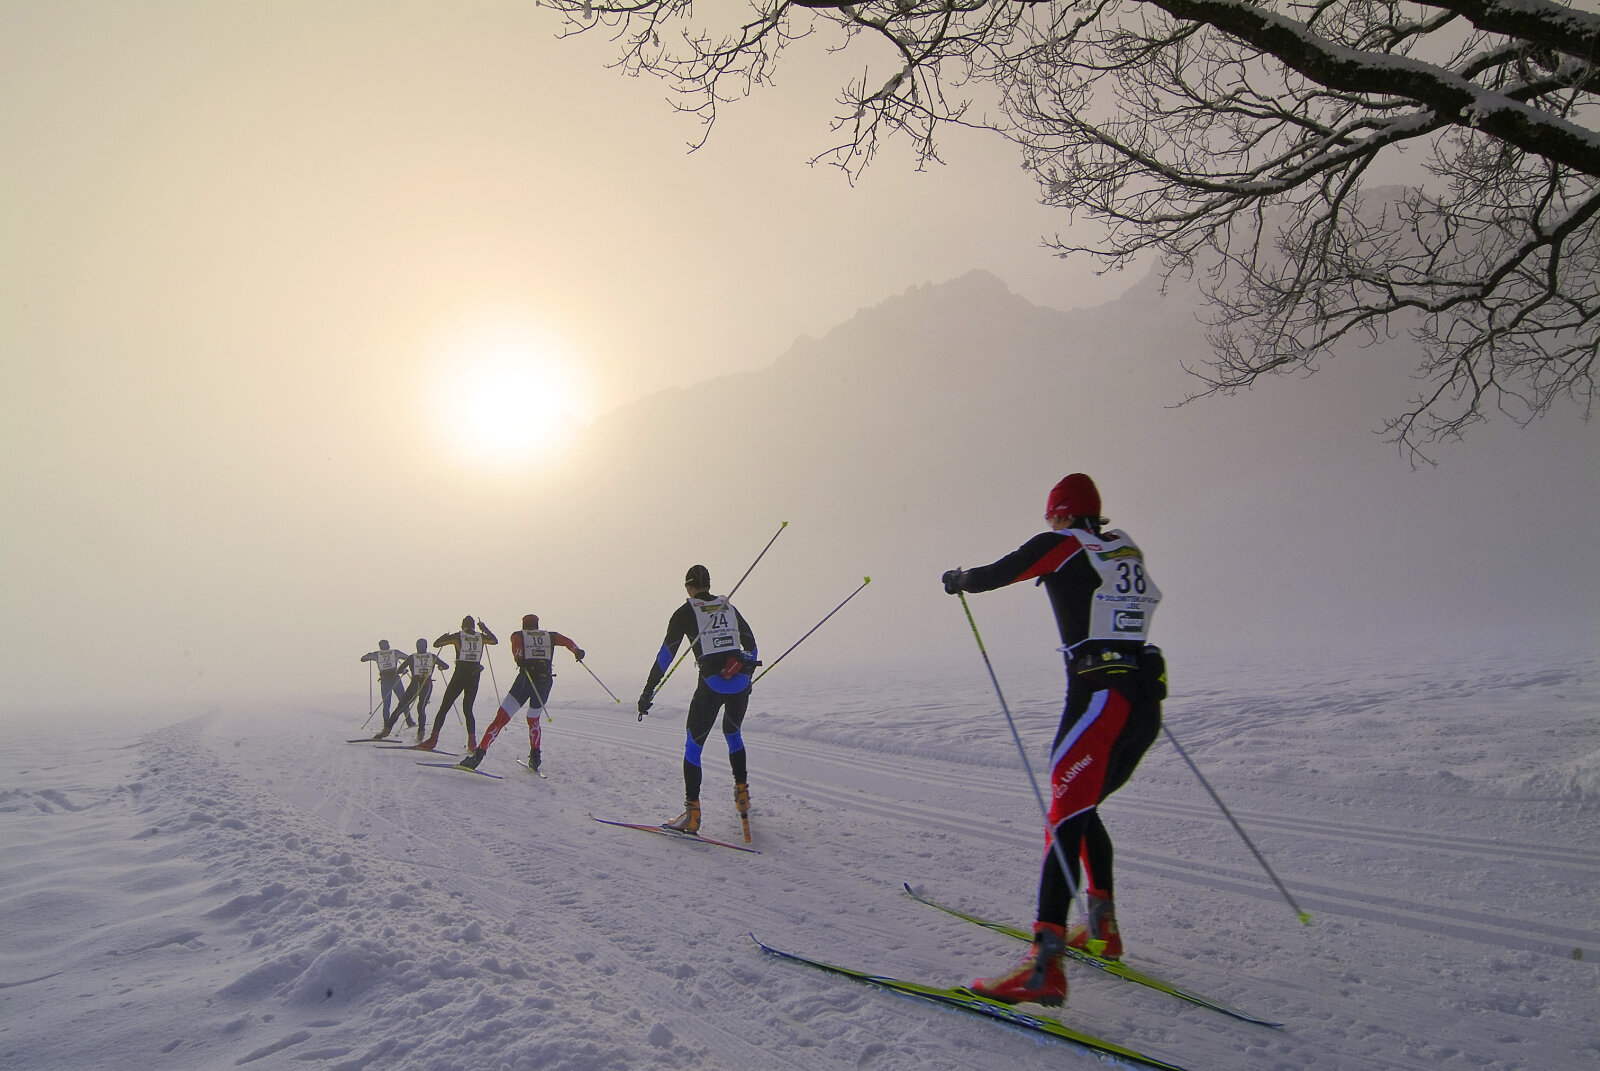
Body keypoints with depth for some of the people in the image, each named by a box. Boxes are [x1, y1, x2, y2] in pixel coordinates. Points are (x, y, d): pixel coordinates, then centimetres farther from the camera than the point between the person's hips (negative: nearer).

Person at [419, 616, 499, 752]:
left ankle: (433, 739, -4)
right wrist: (485, 628, 33)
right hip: (474, 676, 3)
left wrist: (445, 636, 21)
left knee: (444, 707, 3)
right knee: (467, 709, 11)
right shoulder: (480, 637, 9)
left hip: (460, 674, -3)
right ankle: (472, 743, -1)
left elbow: (436, 643, 3)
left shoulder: (457, 636, 1)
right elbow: (495, 640, 28)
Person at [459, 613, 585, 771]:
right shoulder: (550, 636, 22)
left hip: (526, 679, -2)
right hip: (546, 680, 3)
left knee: (501, 718, -2)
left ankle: (479, 753, -14)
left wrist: (518, 658, -17)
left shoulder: (519, 635, 16)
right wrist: (577, 651, -3)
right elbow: (567, 641, 6)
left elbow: (516, 643, -7)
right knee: (533, 719, 25)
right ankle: (535, 758, 18)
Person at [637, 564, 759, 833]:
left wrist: (648, 690, 2)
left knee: (694, 745, 6)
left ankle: (692, 814, 1)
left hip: (712, 683, -4)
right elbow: (751, 645, 23)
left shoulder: (685, 612, 4)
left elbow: (666, 653, 0)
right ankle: (742, 794, 29)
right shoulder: (730, 608, 17)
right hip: (741, 684, 5)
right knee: (733, 733, 29)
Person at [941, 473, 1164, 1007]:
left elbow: (992, 576, 5)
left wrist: (958, 577, 26)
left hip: (1097, 696, -8)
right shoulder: (1125, 548, 17)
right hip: (1145, 699, 8)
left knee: (1065, 817, -15)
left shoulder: (1060, 545, 0)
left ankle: (1045, 966, -25)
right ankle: (1102, 928, 28)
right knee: (1083, 807, 23)